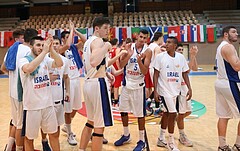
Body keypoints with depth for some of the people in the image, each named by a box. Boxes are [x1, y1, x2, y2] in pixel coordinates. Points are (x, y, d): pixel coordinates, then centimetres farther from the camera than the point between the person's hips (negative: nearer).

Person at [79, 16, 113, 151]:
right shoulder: (98, 41, -13)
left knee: (91, 122, 21)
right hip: (98, 84, -10)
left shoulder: (89, 41, 17)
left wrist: (106, 73, 21)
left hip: (89, 83, 10)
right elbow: (94, 62, -32)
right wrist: (106, 47, -22)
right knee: (99, 126, -2)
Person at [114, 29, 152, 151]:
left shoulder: (147, 51, -8)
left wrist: (139, 60, -29)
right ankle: (126, 135, 32)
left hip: (138, 85, -4)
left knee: (140, 114, 2)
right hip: (126, 84, 4)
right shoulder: (129, 47, 0)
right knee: (123, 110, 12)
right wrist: (129, 55, -20)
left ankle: (142, 141, 15)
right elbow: (121, 65, -6)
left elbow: (145, 72, -14)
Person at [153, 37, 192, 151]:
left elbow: (185, 73, 7)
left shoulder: (181, 57, 1)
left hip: (175, 90, 4)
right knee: (172, 114, -8)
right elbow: (156, 74, -7)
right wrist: (155, 91, -12)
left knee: (167, 113, 15)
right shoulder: (160, 57, -8)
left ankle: (161, 139, 30)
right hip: (164, 90, -4)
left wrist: (189, 88, -1)